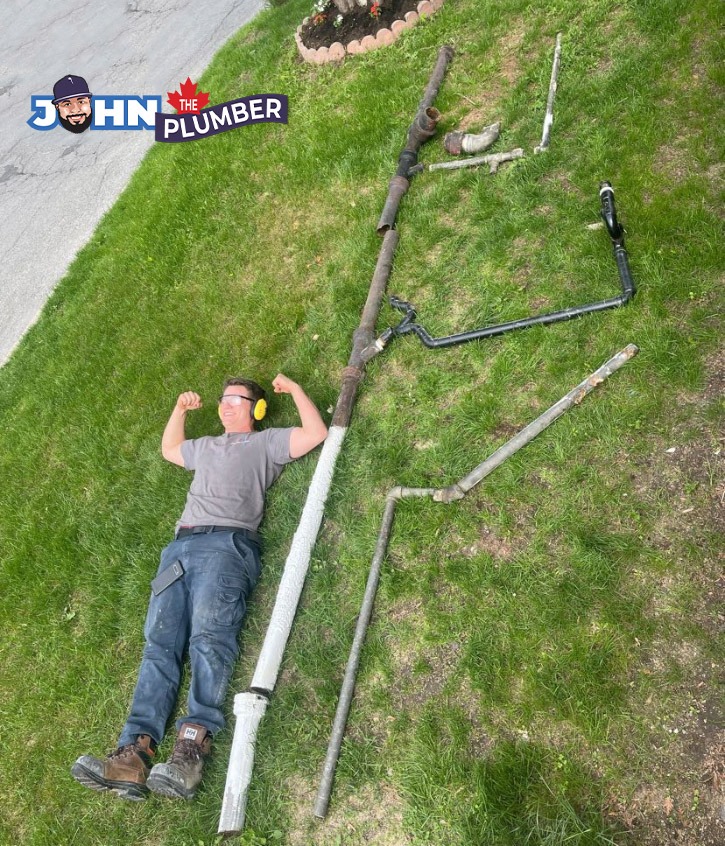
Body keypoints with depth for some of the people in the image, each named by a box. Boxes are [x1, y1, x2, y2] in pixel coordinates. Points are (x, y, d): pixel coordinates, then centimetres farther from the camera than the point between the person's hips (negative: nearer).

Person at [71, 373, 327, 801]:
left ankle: (194, 742, -36)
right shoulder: (205, 446, 38)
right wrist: (180, 409, 47)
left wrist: (295, 389, 15)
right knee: (160, 642, -12)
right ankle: (135, 752, -23)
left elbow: (317, 433, 9)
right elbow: (168, 449, 55)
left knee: (208, 635, -26)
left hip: (229, 543, -6)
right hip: (181, 545, 6)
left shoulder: (266, 442, 20)